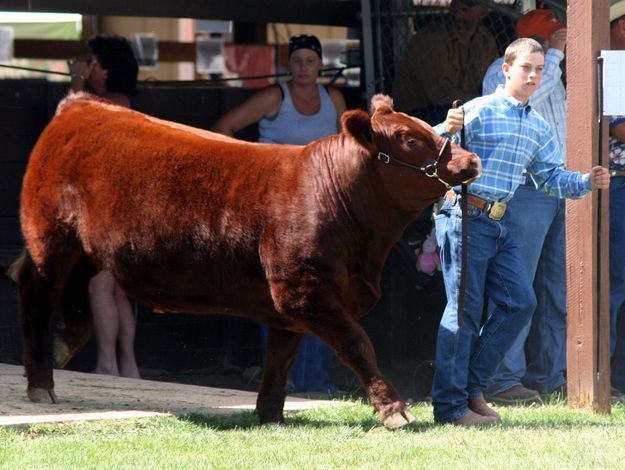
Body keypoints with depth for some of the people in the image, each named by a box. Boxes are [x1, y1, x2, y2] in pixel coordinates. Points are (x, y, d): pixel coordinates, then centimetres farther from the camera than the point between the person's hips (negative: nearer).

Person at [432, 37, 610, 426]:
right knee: (465, 309, -6)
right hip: (464, 217, -8)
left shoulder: (538, 127, 15)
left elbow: (551, 177, 17)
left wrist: (586, 182, 0)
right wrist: (447, 131, -35)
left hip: (499, 225, 8)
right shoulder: (479, 111, -8)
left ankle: (472, 387, 13)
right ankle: (450, 405, -1)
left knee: (520, 302, 4)